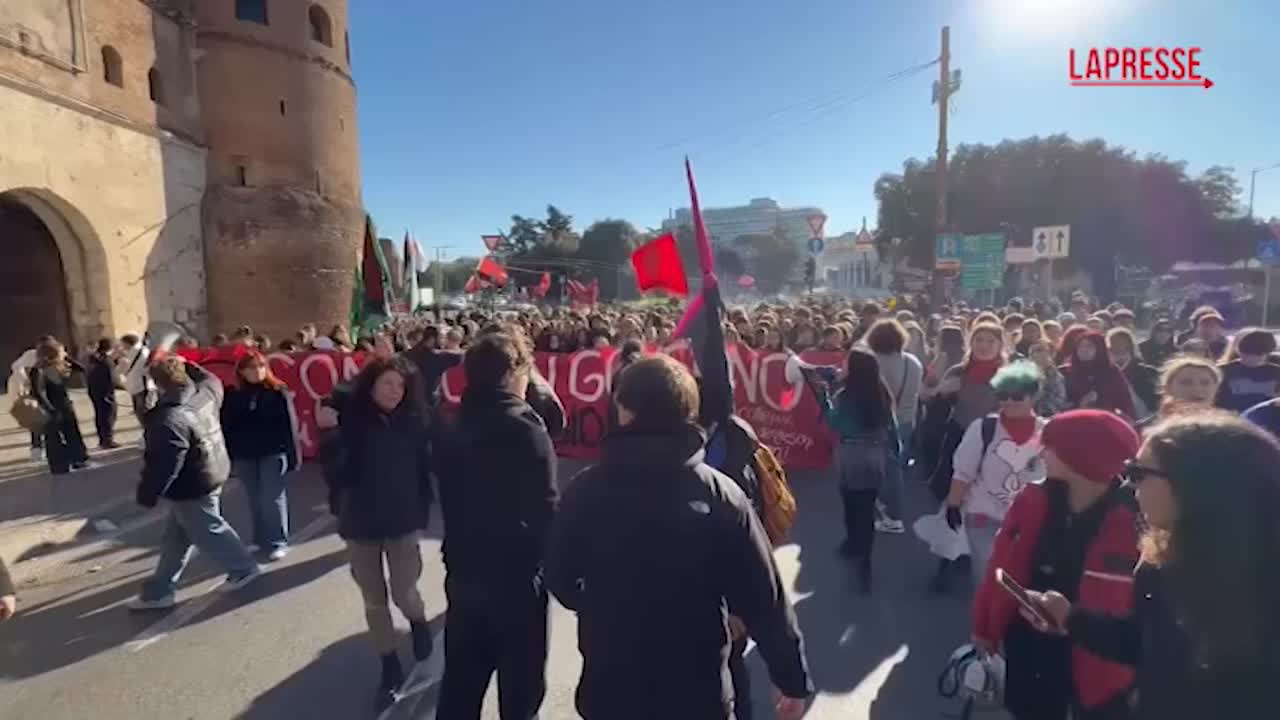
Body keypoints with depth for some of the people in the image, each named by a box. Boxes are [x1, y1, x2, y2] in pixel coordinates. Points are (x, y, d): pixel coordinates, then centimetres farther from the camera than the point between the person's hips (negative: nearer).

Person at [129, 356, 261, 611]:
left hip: (191, 489, -10)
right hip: (213, 474, 10)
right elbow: (212, 379, 21)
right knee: (175, 537, 19)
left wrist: (147, 494, -13)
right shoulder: (205, 393, -7)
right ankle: (159, 591, 31)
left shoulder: (169, 420, -31)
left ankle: (244, 568, 29)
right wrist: (186, 366, 18)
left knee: (209, 532, 12)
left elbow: (162, 466, -26)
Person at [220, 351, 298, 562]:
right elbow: (227, 428, 5)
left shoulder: (277, 392, -6)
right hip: (245, 456, 3)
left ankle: (278, 541, 10)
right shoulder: (232, 395, 2)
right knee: (255, 501, 14)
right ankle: (260, 539, 26)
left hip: (273, 454, -3)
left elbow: (288, 425, -7)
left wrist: (291, 455, -10)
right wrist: (229, 456, 2)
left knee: (273, 499, 0)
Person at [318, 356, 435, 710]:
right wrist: (329, 434, -28)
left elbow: (427, 465, -4)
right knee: (374, 601, 12)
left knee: (403, 594, 0)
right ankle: (390, 669, 32)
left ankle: (419, 622, 37)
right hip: (360, 522, 1)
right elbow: (334, 471, -15)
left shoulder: (415, 420, -8)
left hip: (403, 521, -1)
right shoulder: (349, 418, -9)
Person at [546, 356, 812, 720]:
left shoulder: (586, 489, -16)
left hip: (611, 688, 1)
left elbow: (560, 579, -1)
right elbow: (764, 598, -13)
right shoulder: (722, 495, -18)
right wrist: (793, 679, 2)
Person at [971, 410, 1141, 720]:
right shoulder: (1034, 500, -7)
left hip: (1094, 665, -3)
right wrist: (984, 628, 5)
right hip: (1029, 648, 4)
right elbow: (1000, 567, -1)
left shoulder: (1135, 523, -20)